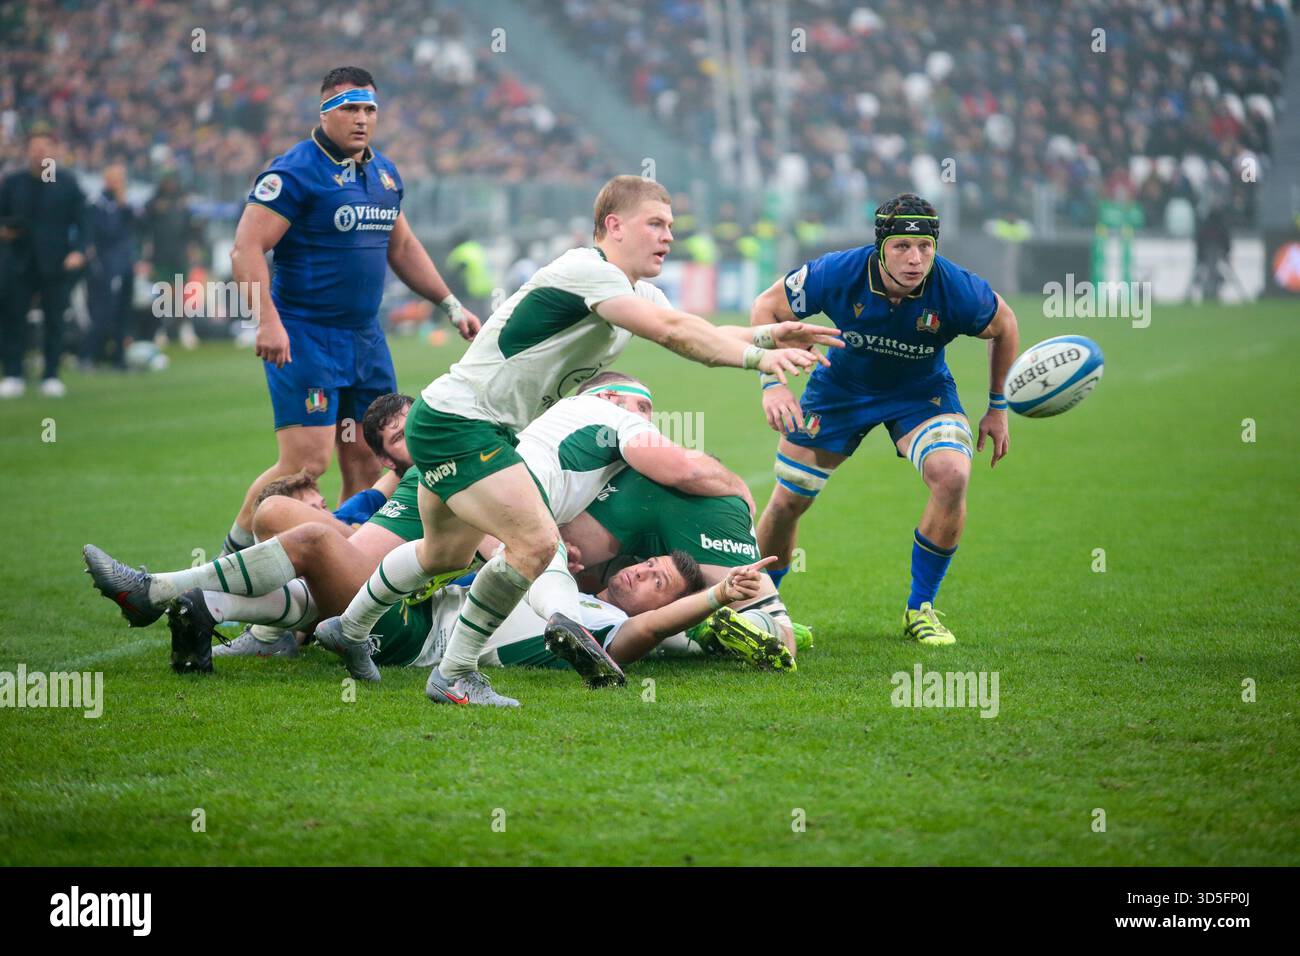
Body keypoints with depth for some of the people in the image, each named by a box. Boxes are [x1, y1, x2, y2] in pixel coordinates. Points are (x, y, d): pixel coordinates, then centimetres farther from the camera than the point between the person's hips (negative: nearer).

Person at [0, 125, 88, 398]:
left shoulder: (68, 183, 1)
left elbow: (81, 221, -1)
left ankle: (51, 376, 8)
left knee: (55, 319, 1)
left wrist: (78, 250, -13)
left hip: (55, 263, -2)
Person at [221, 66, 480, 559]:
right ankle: (234, 553, 1)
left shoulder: (384, 173, 14)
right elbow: (247, 248, -16)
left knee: (368, 462, 4)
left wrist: (450, 304, 25)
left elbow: (402, 246, 28)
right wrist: (268, 320, -26)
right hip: (303, 337, -7)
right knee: (306, 461, -14)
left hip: (366, 338, 8)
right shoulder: (295, 172, -10)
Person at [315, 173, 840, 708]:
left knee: (446, 553, 28)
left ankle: (350, 628, 49)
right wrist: (758, 358, -30)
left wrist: (769, 334, -9)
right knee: (537, 543, -21)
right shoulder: (585, 271, -22)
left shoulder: (638, 295, 9)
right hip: (455, 422, -11)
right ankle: (453, 677, -10)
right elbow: (671, 331, -30)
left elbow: (703, 335, 9)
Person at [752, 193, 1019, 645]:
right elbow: (766, 307, -14)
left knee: (952, 475, -28)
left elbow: (1003, 325, -6)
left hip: (921, 392, -1)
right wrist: (771, 383, -24)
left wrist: (998, 408, 1)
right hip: (841, 387, 1)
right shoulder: (838, 274, -30)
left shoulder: (956, 290, -29)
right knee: (787, 500, 2)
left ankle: (920, 608, -9)